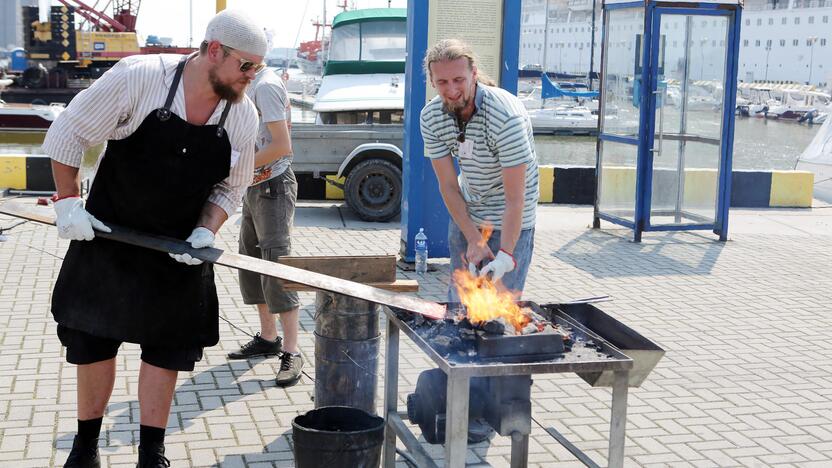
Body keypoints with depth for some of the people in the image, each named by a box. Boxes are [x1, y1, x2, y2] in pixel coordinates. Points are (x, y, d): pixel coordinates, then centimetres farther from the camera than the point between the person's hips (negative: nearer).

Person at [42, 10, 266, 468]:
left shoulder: (243, 116, -10)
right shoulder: (139, 77, -22)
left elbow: (229, 188, 4)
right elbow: (67, 132, -11)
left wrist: (206, 231, -13)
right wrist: (68, 202, -13)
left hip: (181, 250, 2)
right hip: (106, 234, -2)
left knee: (166, 348, 3)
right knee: (92, 340, 7)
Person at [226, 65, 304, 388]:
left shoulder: (266, 85, -16)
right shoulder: (250, 85, 13)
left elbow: (282, 146, -22)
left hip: (273, 187, -10)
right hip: (254, 188, 10)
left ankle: (291, 352, -9)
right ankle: (268, 338, 26)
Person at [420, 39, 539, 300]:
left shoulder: (507, 116, -30)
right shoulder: (430, 117, -13)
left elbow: (515, 198, -29)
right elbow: (448, 186, -9)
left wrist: (506, 255, -35)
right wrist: (474, 240, -16)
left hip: (509, 220, -5)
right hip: (465, 213, 5)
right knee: (458, 297, 14)